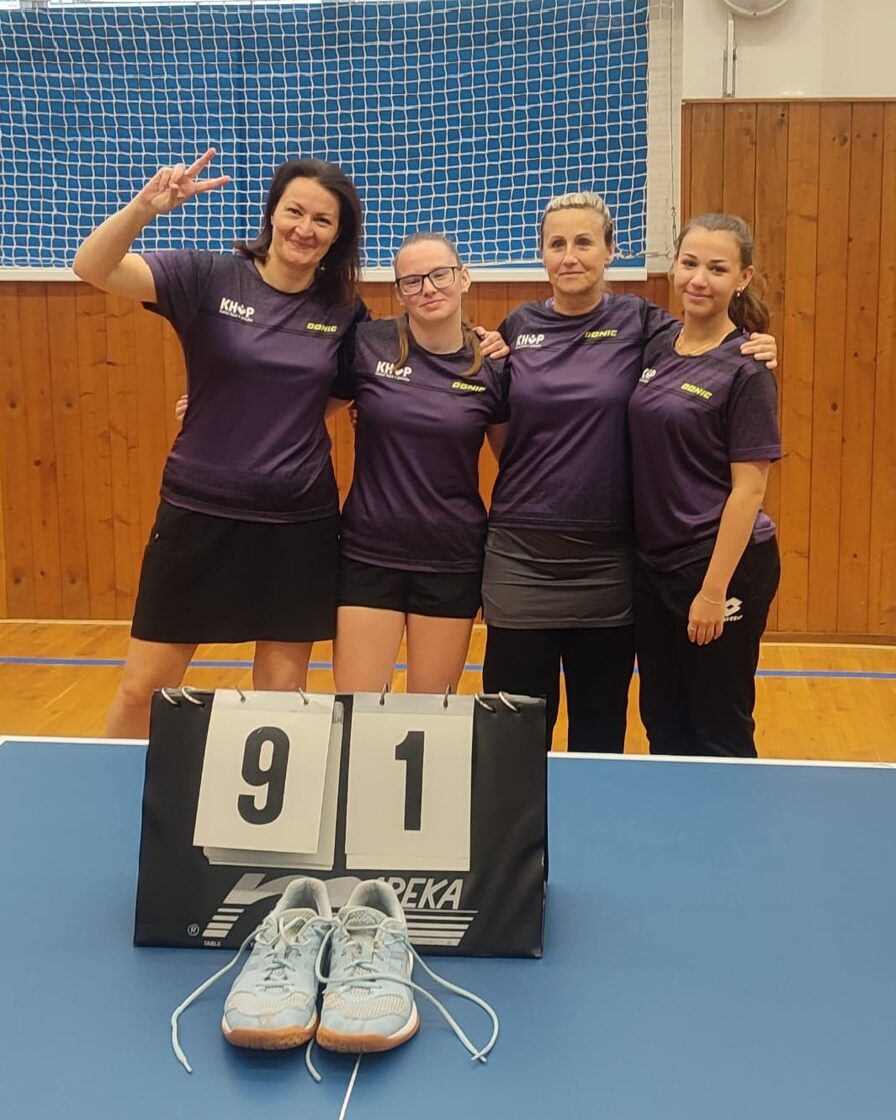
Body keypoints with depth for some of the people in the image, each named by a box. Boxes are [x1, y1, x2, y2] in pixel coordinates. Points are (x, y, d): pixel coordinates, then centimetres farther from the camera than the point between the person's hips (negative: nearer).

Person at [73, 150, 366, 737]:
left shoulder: (344, 309, 2)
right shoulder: (207, 276, -6)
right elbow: (93, 267, -19)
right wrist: (145, 206, -33)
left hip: (301, 524, 2)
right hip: (199, 513, -2)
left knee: (283, 694, 12)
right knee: (142, 689, 6)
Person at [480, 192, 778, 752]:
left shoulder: (639, 322, -1)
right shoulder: (518, 326, 5)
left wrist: (752, 355, -15)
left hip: (607, 559, -1)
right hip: (521, 555, 1)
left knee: (600, 729, 13)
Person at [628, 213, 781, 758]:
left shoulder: (746, 370, -12)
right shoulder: (659, 348, 6)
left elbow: (749, 488, -14)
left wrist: (714, 590, -18)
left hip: (720, 565, -6)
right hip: (654, 561, 6)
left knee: (718, 732, 6)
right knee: (664, 725, 16)